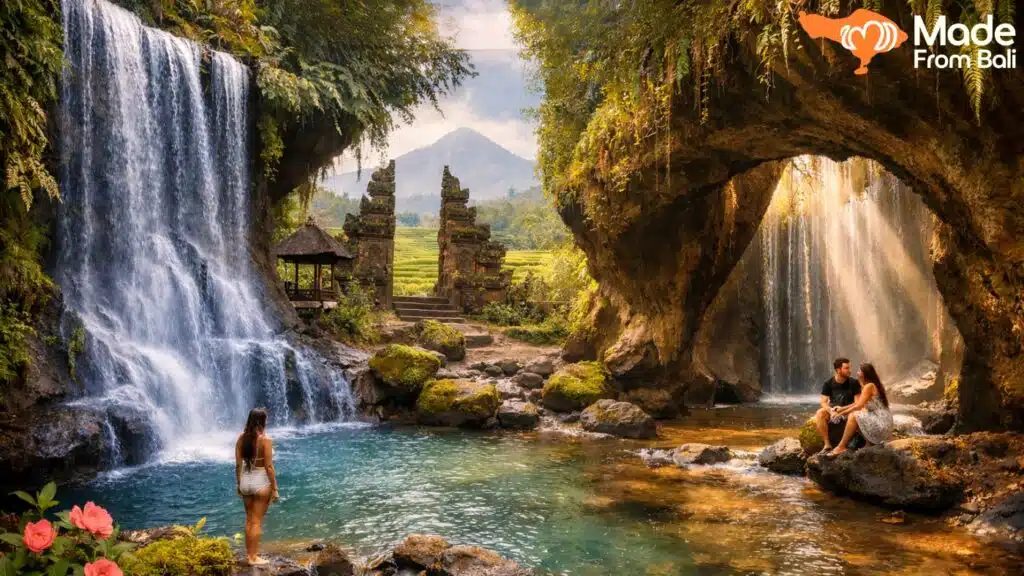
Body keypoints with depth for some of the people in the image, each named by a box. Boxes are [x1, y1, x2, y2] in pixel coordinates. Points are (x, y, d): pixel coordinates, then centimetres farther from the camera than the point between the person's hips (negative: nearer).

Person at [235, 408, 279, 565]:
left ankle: (249, 553, 28)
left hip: (246, 480, 5)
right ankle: (254, 557, 10)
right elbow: (269, 467, -16)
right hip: (261, 481, -5)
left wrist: (238, 484, 15)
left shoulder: (241, 438, -1)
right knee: (257, 521, 4)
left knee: (249, 520, 19)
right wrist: (275, 488, -9)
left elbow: (238, 465, 3)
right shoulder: (265, 439, -16)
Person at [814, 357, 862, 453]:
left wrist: (842, 409, -24)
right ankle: (827, 444, -26)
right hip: (832, 410, 1)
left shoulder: (854, 383, -6)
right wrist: (831, 411, -30)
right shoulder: (828, 383, -5)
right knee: (820, 414, -32)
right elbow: (823, 402, -8)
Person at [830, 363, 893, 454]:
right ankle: (870, 443, 8)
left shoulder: (869, 386, -13)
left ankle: (841, 447, -11)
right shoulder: (875, 385, 16)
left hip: (881, 424, -10)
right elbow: (858, 403, 17)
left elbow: (858, 406, -15)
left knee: (853, 416, -15)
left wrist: (843, 413, -5)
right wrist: (842, 409, 13)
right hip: (883, 423, 10)